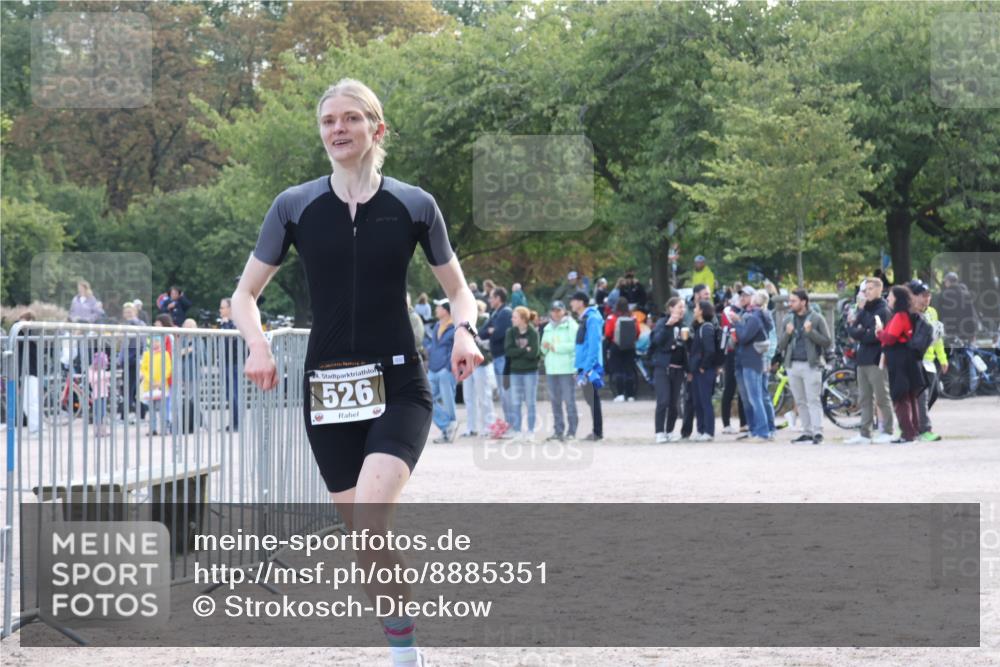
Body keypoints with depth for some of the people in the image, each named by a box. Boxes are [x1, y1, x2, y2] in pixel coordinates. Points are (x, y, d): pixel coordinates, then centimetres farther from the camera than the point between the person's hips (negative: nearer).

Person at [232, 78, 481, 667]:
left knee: (368, 519, -24)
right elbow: (246, 294, 10)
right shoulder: (295, 206, 4)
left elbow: (458, 289, 13)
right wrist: (257, 344, -10)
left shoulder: (414, 205, 2)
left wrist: (464, 330, -8)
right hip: (328, 390, 3)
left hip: (399, 386, -3)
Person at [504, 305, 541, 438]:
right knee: (515, 403, 3)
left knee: (530, 403, 3)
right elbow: (508, 350, -11)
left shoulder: (533, 333, -9)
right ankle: (516, 431, 9)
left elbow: (533, 353, -18)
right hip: (515, 372, 3)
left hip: (530, 372, -3)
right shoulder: (511, 332, 1)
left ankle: (531, 431, 10)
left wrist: (517, 352, -12)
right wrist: (525, 350, -16)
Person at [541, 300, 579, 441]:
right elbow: (543, 350, 19)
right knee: (555, 401, 8)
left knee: (569, 400, -7)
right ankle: (558, 430, 13)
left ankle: (571, 431, -4)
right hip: (551, 369, 7)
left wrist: (557, 347, -14)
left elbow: (575, 345, -15)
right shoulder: (548, 328, 18)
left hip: (566, 369, -7)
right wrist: (544, 347, -4)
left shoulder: (571, 325, -3)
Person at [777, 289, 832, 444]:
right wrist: (787, 333, -7)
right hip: (793, 365, 5)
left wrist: (811, 332, -16)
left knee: (813, 400, -10)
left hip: (811, 364, -5)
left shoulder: (817, 319, 0)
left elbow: (826, 342, -4)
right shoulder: (787, 320, 13)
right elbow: (781, 346, 12)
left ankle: (817, 432, -13)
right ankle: (807, 432, 11)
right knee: (800, 402, 7)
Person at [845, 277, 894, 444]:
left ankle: (887, 431, 5)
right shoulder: (863, 310, 16)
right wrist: (852, 325, -10)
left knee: (882, 398, -2)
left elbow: (874, 336, -15)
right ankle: (865, 433, 11)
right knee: (864, 399, 8)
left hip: (877, 360, -8)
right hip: (863, 359, 8)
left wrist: (855, 332, -5)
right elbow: (852, 331, 11)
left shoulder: (883, 311, -7)